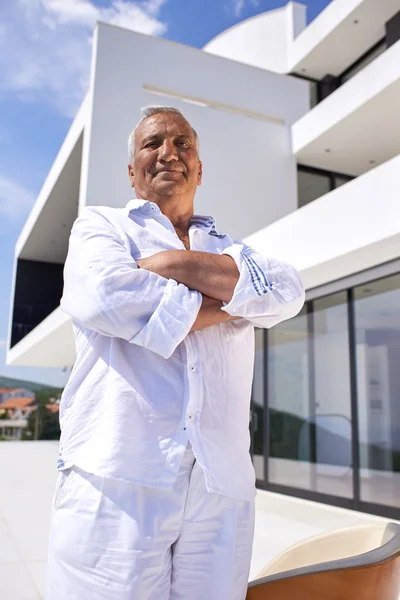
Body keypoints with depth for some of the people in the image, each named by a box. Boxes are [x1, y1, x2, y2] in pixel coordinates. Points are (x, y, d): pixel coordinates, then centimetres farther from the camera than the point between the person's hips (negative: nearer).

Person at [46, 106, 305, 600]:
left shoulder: (230, 249, 24)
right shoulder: (100, 225, 14)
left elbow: (286, 292, 1)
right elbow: (105, 295, -10)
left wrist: (168, 263, -6)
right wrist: (232, 297, 0)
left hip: (223, 487, 3)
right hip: (118, 478, -3)